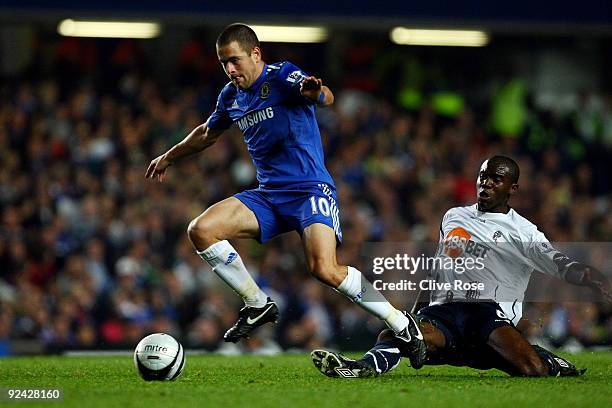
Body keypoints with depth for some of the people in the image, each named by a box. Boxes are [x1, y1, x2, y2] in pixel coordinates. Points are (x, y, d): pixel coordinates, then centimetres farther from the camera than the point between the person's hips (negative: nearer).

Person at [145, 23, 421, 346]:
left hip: (310, 190, -7)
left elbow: (325, 97, -29)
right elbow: (208, 134, 32)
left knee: (324, 269, -28)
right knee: (200, 231, -12)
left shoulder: (282, 76, -9)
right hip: (268, 195, 7)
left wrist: (314, 91, -53)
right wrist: (168, 157, 41)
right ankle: (258, 305, 3)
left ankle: (400, 323, -12)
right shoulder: (231, 96, 12)